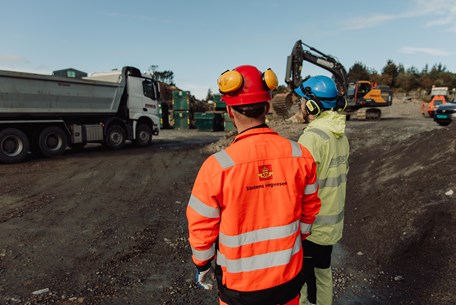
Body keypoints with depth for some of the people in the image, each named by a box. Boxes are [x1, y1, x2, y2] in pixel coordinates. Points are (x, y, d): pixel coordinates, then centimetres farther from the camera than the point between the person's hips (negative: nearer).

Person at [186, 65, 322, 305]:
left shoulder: (217, 166, -24)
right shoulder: (300, 155, -14)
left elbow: (202, 228, -14)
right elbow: (309, 209, 0)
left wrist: (203, 267, 5)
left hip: (240, 285, -2)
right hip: (289, 276, 3)